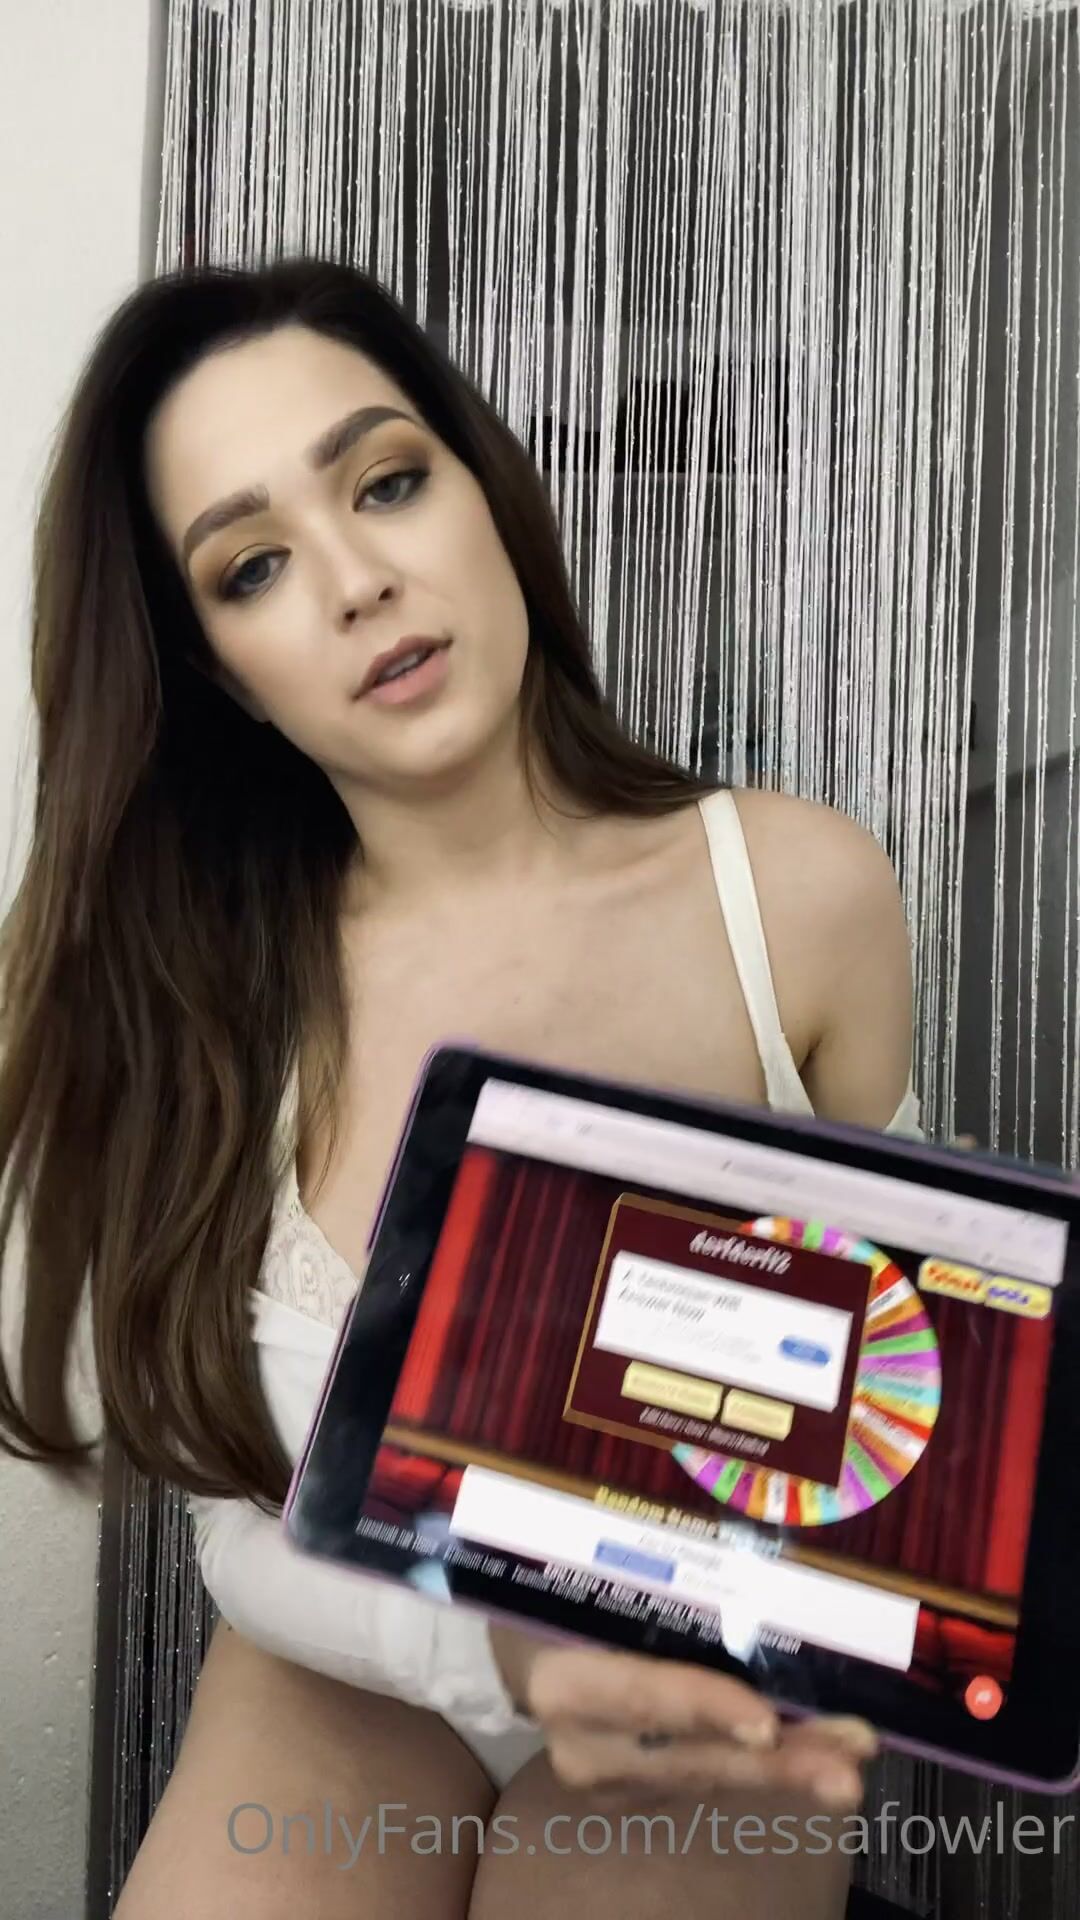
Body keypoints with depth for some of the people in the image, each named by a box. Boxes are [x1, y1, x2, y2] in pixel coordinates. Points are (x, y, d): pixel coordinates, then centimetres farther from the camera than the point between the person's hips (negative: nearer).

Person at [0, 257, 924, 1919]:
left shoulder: (804, 896, -17)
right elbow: (250, 1519, -13)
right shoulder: (189, 982, -16)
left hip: (708, 1718, 1)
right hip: (343, 1689, 0)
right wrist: (490, 1654, -31)